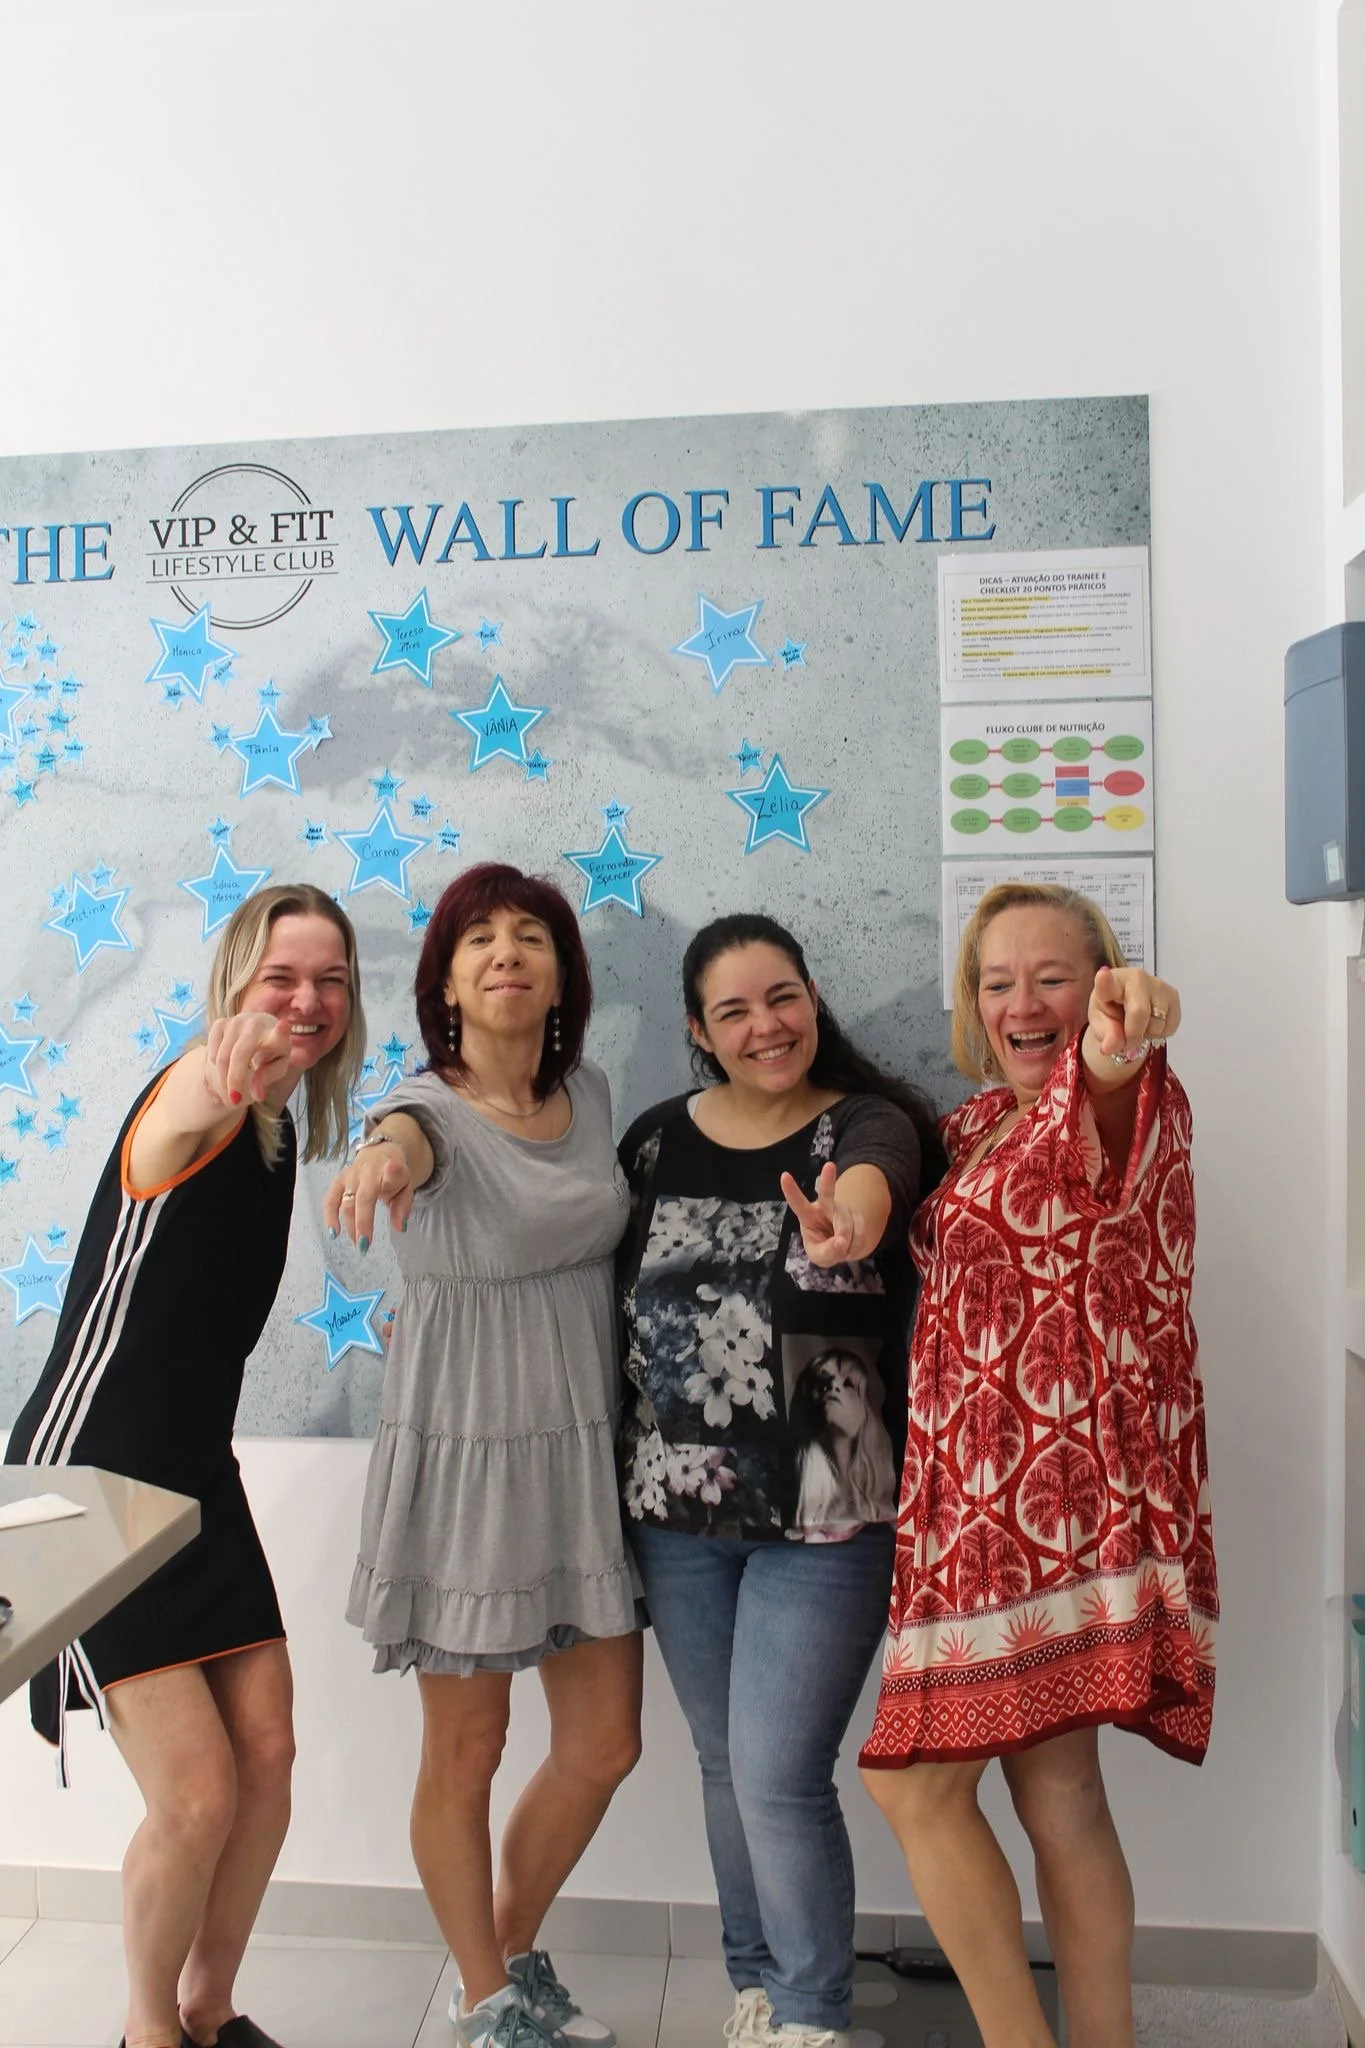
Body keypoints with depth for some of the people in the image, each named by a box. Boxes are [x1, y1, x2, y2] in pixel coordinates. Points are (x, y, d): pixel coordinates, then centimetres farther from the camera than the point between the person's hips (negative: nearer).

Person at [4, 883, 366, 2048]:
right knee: (197, 1796, -4)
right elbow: (180, 1116, -47)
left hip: (196, 1474, 8)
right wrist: (228, 1084, -67)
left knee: (269, 1757, 7)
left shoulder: (279, 1129, 6)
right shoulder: (198, 1091, -19)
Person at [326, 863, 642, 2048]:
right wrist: (382, 1162, -61)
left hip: (587, 1449, 5)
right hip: (465, 1451, -5)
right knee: (466, 1752, 9)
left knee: (604, 1744, 13)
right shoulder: (431, 1109, -13)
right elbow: (405, 1145, -38)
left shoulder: (590, 1096, 3)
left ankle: (517, 1951, 40)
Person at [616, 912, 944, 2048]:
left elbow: (874, 1179, -34)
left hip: (826, 1509, -4)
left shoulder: (865, 1124, -9)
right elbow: (613, 1297, 13)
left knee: (779, 1773, -3)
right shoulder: (656, 1140, 3)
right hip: (678, 1506, 4)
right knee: (725, 1765, 17)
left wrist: (850, 1220, -55)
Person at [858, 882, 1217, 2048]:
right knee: (1054, 1787, 14)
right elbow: (940, 1274, 20)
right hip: (991, 1497, 8)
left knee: (914, 1778, -5)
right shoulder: (976, 1127, 15)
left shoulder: (1123, 1106, -10)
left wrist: (1117, 1038, -59)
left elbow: (1103, 1095, -35)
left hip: (1062, 1489, -8)